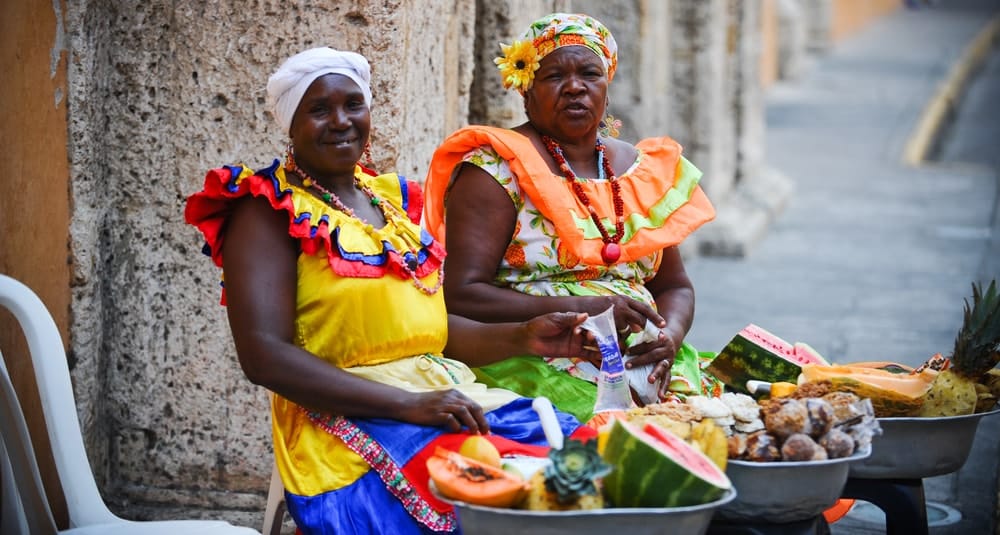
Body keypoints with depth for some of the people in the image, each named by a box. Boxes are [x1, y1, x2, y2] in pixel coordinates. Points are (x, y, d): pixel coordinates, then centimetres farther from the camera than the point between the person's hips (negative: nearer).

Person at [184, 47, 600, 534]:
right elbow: (264, 355, -13)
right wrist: (410, 404, -20)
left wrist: (522, 337, 4)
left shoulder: (392, 198, 19)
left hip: (447, 397, 7)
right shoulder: (271, 210, -2)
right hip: (349, 422, -7)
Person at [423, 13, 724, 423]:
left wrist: (670, 336, -1)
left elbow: (673, 286, 24)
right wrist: (583, 308, -18)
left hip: (646, 364, 6)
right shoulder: (498, 168, -2)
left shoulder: (644, 168, 17)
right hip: (535, 366, -5)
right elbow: (461, 295, -12)